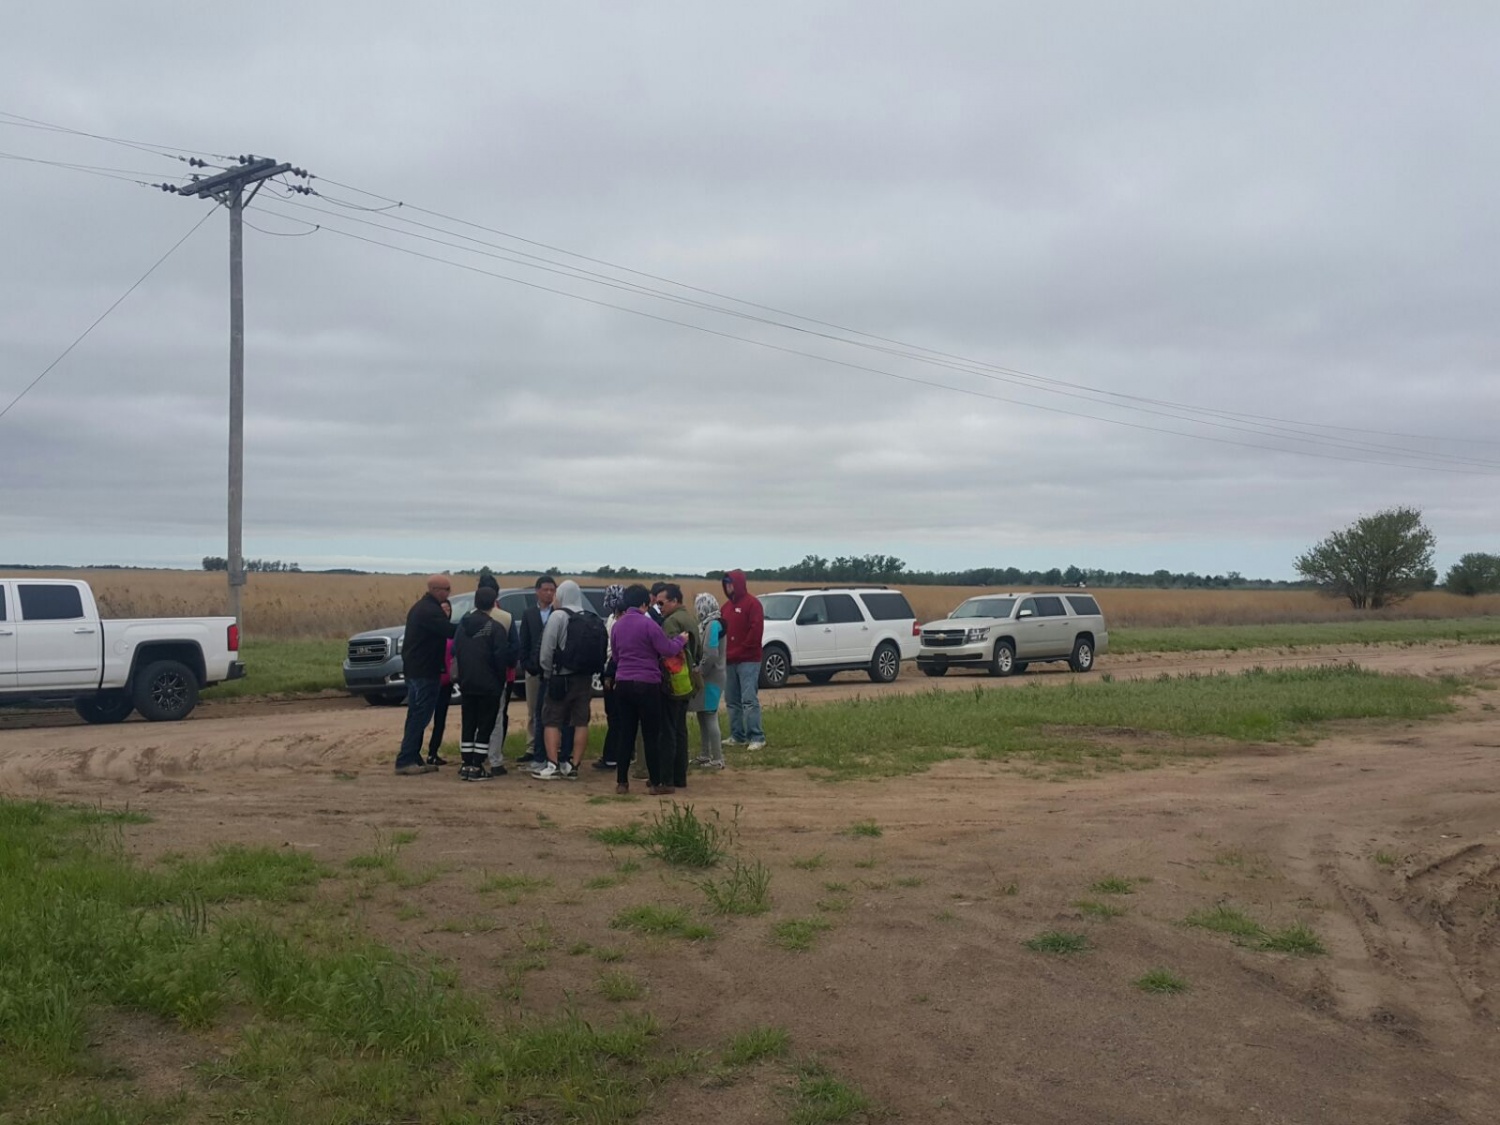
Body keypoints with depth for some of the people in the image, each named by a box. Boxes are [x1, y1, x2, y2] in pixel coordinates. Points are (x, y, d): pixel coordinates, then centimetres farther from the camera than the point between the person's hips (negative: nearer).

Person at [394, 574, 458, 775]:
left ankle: (413, 759, 17)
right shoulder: (430, 610, -18)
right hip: (425, 671, -10)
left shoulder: (421, 607, 16)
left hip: (414, 669, 10)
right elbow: (451, 631, -26)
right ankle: (405, 761, -6)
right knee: (420, 716, -6)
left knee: (416, 715, 13)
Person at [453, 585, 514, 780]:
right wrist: (500, 679, 0)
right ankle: (477, 767, -1)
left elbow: (455, 650, 5)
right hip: (489, 684, -5)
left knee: (468, 724, 13)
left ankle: (466, 765, 14)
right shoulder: (495, 628, -13)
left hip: (466, 682, 5)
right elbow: (502, 657, -15)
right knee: (485, 726, 1)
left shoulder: (463, 624, 4)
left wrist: (464, 673, 12)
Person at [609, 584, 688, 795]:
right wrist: (681, 640, 6)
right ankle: (656, 783, 5)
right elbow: (668, 649, -11)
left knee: (626, 734, 11)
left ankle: (621, 782, 11)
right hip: (647, 684, -6)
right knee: (651, 735, 1)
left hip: (623, 683, 6)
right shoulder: (648, 624, -12)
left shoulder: (617, 626, 9)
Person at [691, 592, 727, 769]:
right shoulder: (707, 624, 12)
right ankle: (704, 755, 24)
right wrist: (698, 671, 6)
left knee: (710, 717, -6)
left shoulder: (713, 625, -17)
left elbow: (711, 655, -25)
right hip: (706, 678, 10)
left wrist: (699, 672, -15)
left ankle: (717, 759, -2)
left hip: (711, 679, -10)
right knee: (702, 716, 15)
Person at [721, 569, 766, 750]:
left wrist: (740, 651, -13)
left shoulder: (752, 603, -6)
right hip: (729, 661, 8)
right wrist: (725, 653, 2)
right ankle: (737, 736, 16)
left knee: (749, 699, -11)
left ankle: (757, 738, -9)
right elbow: (721, 630, 17)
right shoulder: (726, 606, 17)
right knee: (732, 700, 9)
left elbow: (756, 630, -14)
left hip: (748, 660, -8)